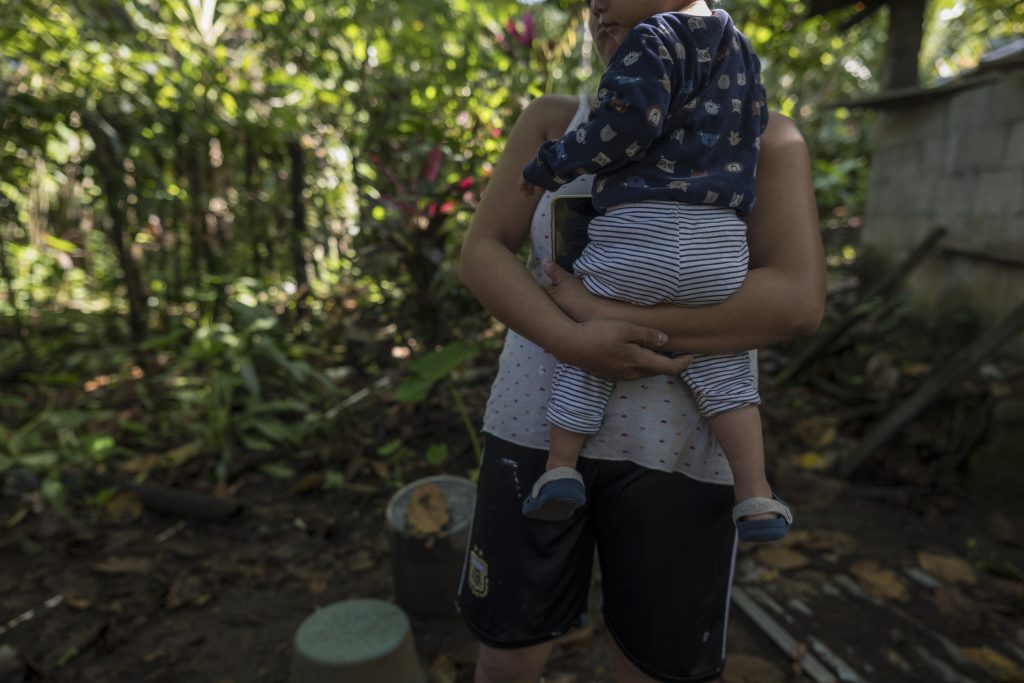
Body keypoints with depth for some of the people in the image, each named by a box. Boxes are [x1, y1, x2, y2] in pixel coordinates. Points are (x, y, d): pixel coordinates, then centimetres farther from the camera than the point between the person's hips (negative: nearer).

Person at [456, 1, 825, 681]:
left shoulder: (763, 139, -2)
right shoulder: (555, 121, 3)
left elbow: (798, 301, -16)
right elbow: (480, 256, -4)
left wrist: (607, 313, -21)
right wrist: (575, 343, -22)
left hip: (674, 451, -1)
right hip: (542, 424, 2)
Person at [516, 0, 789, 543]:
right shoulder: (740, 51, 23)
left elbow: (629, 123, -14)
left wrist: (552, 166, -6)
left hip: (635, 234, -5)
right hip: (720, 244, 6)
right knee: (722, 366, 15)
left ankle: (559, 468, 7)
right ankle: (757, 499, 13)